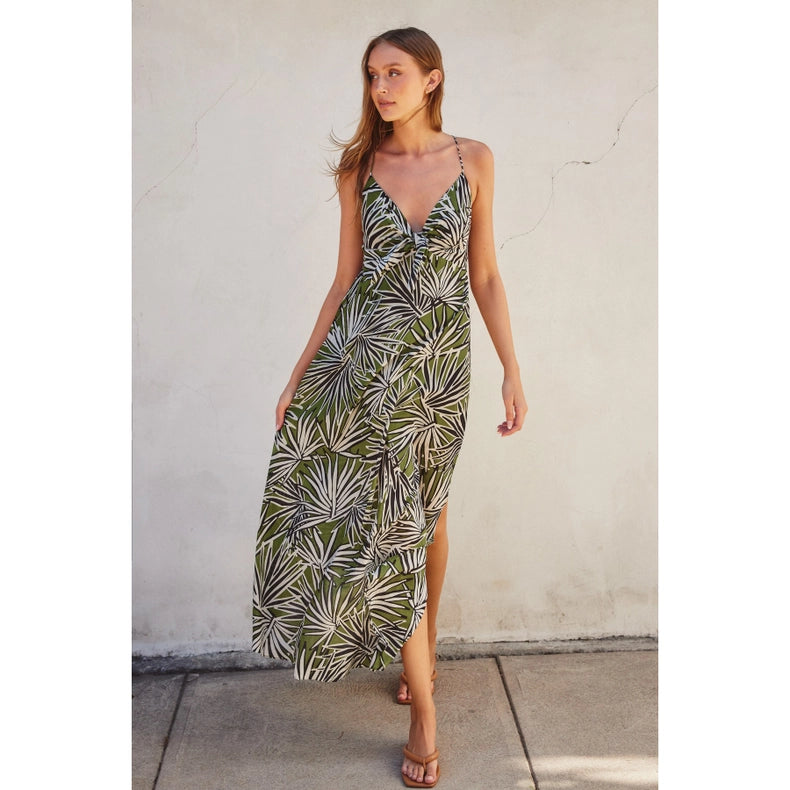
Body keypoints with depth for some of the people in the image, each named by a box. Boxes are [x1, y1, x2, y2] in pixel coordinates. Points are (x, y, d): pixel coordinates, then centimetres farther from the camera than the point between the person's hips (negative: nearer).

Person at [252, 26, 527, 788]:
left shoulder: (474, 160, 3)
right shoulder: (358, 169, 3)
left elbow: (485, 275, 4)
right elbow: (345, 279, 5)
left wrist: (513, 371, 0)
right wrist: (300, 372, 4)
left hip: (441, 362, 1)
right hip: (364, 356, 0)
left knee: (426, 512, 14)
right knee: (391, 520, -1)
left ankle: (423, 647, 40)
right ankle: (424, 709, 11)